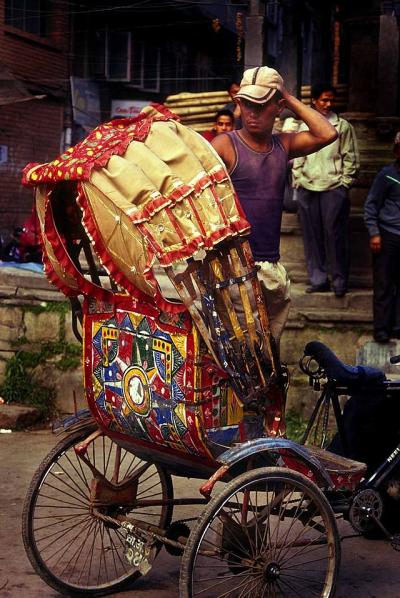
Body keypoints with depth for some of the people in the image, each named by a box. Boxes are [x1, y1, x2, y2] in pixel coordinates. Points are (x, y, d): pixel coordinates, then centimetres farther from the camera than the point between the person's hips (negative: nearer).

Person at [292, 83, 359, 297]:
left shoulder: (342, 126, 3)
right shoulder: (304, 127, 13)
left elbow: (351, 158, 3)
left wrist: (345, 183, -4)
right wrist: (297, 181, 8)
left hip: (334, 188, -3)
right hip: (307, 188, 3)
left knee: (334, 234, -4)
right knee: (312, 235, 5)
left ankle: (340, 280, 5)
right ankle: (318, 279, 14)